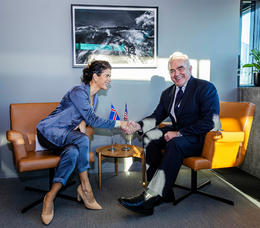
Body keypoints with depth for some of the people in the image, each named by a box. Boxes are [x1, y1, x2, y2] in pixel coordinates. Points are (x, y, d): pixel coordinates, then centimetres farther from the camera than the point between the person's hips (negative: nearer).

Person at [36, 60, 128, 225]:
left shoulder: (94, 98, 9)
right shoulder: (78, 92, -18)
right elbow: (92, 120, -24)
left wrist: (82, 122, -4)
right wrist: (119, 124, -21)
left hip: (66, 136, 7)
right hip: (49, 131, -7)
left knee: (72, 153, -29)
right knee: (82, 139, -33)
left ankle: (50, 197, -23)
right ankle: (85, 186, -22)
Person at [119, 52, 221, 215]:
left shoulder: (206, 88, -10)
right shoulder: (168, 93, 11)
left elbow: (209, 122, -20)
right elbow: (156, 117, 9)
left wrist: (179, 133, -23)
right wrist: (138, 126, -12)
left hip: (202, 138, -7)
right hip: (178, 133, 7)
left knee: (175, 144, -35)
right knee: (150, 136, -14)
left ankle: (150, 197, -32)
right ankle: (163, 191, -15)